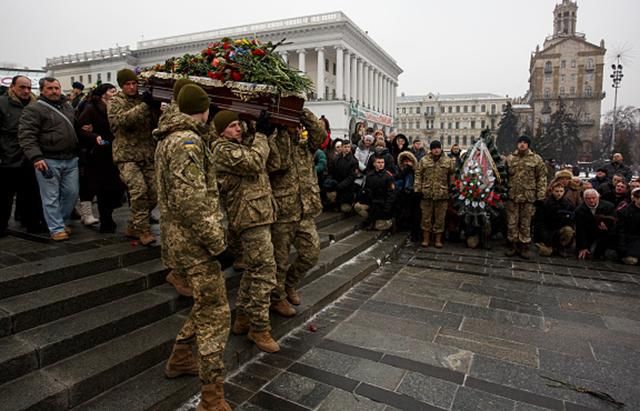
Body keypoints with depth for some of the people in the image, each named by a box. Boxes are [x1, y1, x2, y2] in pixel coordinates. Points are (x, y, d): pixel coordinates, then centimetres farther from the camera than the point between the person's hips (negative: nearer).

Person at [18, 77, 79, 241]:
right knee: (51, 197, 0)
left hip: (71, 159, 6)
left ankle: (59, 221, 27)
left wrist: (78, 152, 19)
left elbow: (75, 128, 28)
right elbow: (26, 135, -12)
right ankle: (57, 228, 8)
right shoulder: (34, 109, -5)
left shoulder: (68, 106, 16)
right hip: (48, 160, -6)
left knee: (72, 193, 9)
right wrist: (36, 157, -23)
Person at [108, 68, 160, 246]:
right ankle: (143, 230, -8)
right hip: (127, 155, -4)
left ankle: (133, 227, 18)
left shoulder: (143, 99, 14)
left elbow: (156, 125, 9)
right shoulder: (116, 102, 3)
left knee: (153, 193, 2)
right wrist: (144, 105, -25)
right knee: (139, 189, -21)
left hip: (148, 155, 5)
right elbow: (122, 119, -19)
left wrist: (156, 108, -9)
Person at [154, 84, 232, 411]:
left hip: (179, 236, 10)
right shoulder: (188, 141, -17)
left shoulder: (170, 138, 16)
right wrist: (218, 243, -20)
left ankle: (180, 359, 39)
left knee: (205, 303, 23)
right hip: (194, 241, -10)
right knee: (215, 314, -4)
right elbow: (191, 201, -25)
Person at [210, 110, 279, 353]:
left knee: (254, 269, 17)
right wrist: (261, 135, -7)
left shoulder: (243, 145, 21)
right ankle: (259, 328, 3)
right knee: (264, 270, -8)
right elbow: (255, 162, -19)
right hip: (250, 216, -10)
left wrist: (263, 134, 7)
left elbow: (268, 162, 17)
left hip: (258, 214, 10)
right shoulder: (223, 150, -8)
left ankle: (242, 318, 29)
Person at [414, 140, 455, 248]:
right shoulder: (424, 160, 4)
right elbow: (418, 175, 3)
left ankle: (438, 239, 19)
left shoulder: (448, 161, 5)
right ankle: (426, 238, 19)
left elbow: (452, 177, 8)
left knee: (440, 218, 7)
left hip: (442, 194, 0)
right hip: (427, 194, 0)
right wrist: (418, 189, -4)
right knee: (426, 217, 7)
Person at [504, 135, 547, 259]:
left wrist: (541, 195, -6)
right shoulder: (510, 158, 7)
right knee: (512, 222, 6)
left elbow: (542, 178, -1)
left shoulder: (536, 159, 1)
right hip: (512, 195, 2)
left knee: (526, 223, 7)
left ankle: (524, 246, 17)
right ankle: (512, 245, 17)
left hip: (528, 197, -1)